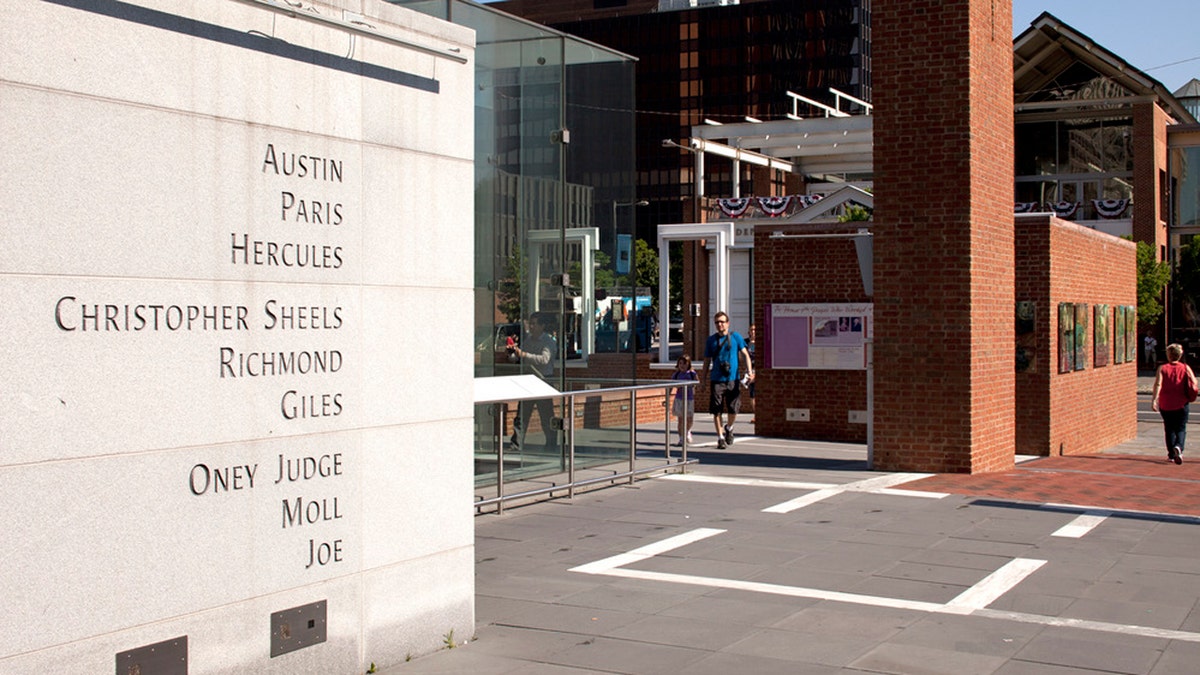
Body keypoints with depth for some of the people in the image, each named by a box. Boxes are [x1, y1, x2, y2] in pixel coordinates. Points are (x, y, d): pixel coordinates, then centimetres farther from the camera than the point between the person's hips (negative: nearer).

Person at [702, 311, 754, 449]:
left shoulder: (736, 337, 5)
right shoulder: (711, 340, 8)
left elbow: (745, 354, 2)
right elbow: (707, 361, 13)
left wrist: (749, 371, -13)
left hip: (733, 380, -1)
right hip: (716, 380, 1)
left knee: (733, 409, -1)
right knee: (717, 411, -3)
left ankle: (729, 428, 29)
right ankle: (720, 437, 7)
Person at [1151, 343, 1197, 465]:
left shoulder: (1162, 368, -3)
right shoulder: (1186, 368, 0)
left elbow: (1158, 384, -16)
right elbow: (1194, 383, -10)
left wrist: (1155, 399, -21)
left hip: (1165, 404, 0)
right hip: (1181, 404, 0)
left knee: (1169, 429, 14)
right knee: (1181, 429, 3)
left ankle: (1172, 454, 15)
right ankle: (1178, 447, -25)